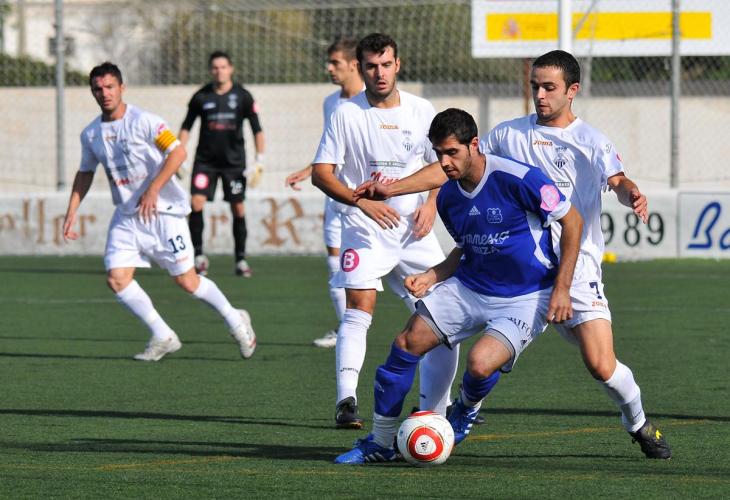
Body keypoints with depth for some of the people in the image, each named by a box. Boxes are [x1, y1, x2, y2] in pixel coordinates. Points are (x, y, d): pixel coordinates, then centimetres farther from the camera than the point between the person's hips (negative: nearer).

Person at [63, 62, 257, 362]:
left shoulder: (143, 121, -13)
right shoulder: (91, 134, 6)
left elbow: (177, 152, -19)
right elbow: (85, 173, 20)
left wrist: (153, 189, -27)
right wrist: (72, 211, 13)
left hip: (163, 211, -6)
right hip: (126, 216, 6)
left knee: (186, 281, -4)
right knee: (116, 278, -11)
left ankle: (235, 321, 20)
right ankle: (163, 337, 2)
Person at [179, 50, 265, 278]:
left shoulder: (242, 97, -3)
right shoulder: (201, 97, -1)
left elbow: (257, 130, 0)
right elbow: (186, 127, 8)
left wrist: (259, 163, -6)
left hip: (234, 162, 0)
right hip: (205, 160, 1)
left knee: (238, 209, -1)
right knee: (196, 203, -14)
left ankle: (241, 259, 11)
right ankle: (199, 255, -3)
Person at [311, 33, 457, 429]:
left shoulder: (421, 111, 5)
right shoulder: (346, 114, -4)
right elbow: (320, 173, -6)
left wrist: (432, 204, -2)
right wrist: (362, 202, -19)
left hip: (414, 230, 4)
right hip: (364, 230, -3)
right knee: (359, 309, -19)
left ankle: (437, 406, 12)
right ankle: (346, 401, -23)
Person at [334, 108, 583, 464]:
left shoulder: (518, 179, -21)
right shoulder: (447, 197, 1)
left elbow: (572, 221, -12)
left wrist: (562, 288, -15)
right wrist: (431, 277, -1)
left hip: (525, 299, -6)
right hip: (469, 287, 7)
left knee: (480, 364, -28)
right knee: (406, 344, -4)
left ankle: (467, 408, 11)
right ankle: (380, 442, 11)